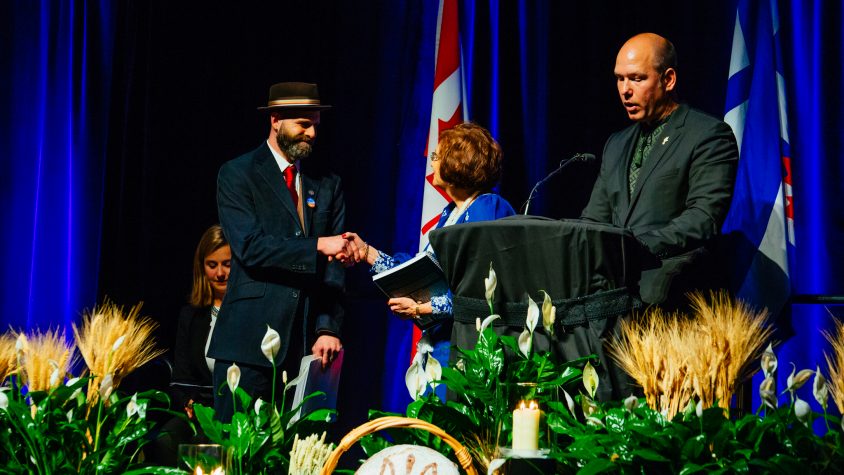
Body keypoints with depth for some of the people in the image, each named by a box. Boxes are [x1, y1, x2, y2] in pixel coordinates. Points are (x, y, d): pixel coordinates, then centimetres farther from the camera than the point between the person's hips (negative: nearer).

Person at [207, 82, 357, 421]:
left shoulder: (328, 184, 15)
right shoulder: (237, 175, 2)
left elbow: (334, 264, 8)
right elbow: (250, 247, -11)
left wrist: (329, 328, -4)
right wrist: (317, 246, -19)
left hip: (307, 342, 4)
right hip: (249, 342, -4)